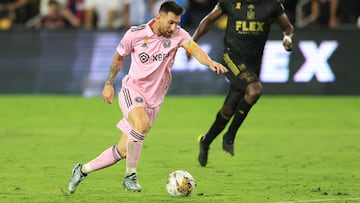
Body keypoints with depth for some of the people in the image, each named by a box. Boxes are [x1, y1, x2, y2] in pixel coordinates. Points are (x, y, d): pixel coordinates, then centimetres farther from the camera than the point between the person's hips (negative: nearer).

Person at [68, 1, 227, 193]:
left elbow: (195, 49, -25)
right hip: (132, 89, -3)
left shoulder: (178, 35, -7)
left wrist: (210, 62, -45)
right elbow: (119, 57, 9)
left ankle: (83, 170, 22)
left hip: (153, 100, 3)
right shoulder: (135, 34, -8)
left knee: (123, 151, 1)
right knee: (142, 124, -35)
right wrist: (109, 84, 15)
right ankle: (130, 176, -19)